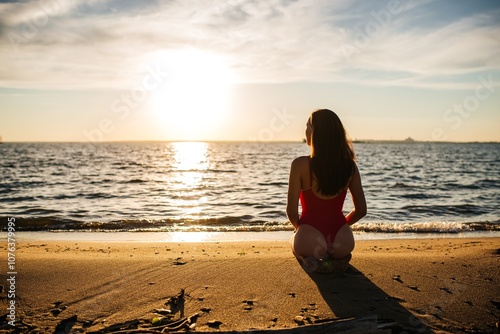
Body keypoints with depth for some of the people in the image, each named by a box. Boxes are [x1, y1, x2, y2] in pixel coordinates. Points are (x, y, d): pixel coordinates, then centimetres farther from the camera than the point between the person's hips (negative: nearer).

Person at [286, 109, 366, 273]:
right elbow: (361, 210, 3)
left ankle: (315, 260, 6)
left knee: (294, 240, 35)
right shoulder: (350, 166, -2)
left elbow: (291, 212, -10)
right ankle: (337, 258, 9)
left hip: (310, 242, -3)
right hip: (342, 242, 3)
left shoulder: (300, 165, -13)